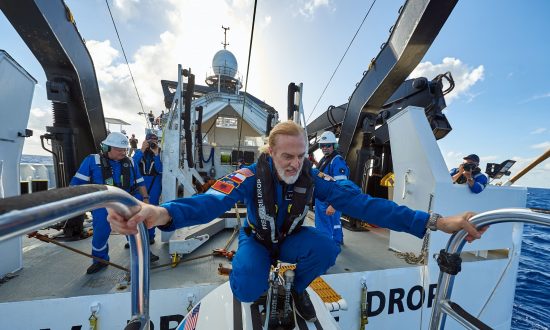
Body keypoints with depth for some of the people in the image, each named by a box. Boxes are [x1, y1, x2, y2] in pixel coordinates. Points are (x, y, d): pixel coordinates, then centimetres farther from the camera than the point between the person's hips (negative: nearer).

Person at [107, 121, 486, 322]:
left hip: (291, 238, 2)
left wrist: (432, 221, -33)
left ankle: (298, 288, 8)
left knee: (327, 248, -27)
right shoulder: (252, 176, -28)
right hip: (256, 240, -1)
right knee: (246, 288, -28)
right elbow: (212, 201, -40)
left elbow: (361, 202, -27)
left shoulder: (313, 177, -21)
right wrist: (164, 213, -61)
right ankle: (264, 277, 14)